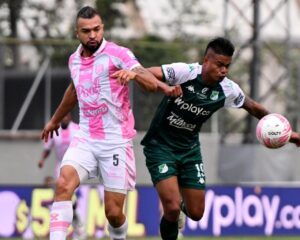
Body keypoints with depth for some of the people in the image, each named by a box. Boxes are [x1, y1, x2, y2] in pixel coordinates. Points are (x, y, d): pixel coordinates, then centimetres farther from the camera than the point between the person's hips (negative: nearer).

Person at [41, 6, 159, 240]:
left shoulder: (117, 54, -9)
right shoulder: (74, 60, 9)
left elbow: (152, 84, -23)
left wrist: (134, 73, -45)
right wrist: (55, 120, 45)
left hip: (116, 142, -4)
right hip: (85, 139, 4)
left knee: (114, 212, -3)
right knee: (63, 183, -23)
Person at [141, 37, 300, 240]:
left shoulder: (228, 90, -8)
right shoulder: (184, 72, -23)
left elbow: (255, 108, 8)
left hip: (189, 149, 5)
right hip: (160, 146, -5)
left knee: (196, 213, 7)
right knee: (172, 208, -19)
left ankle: (182, 204, 45)